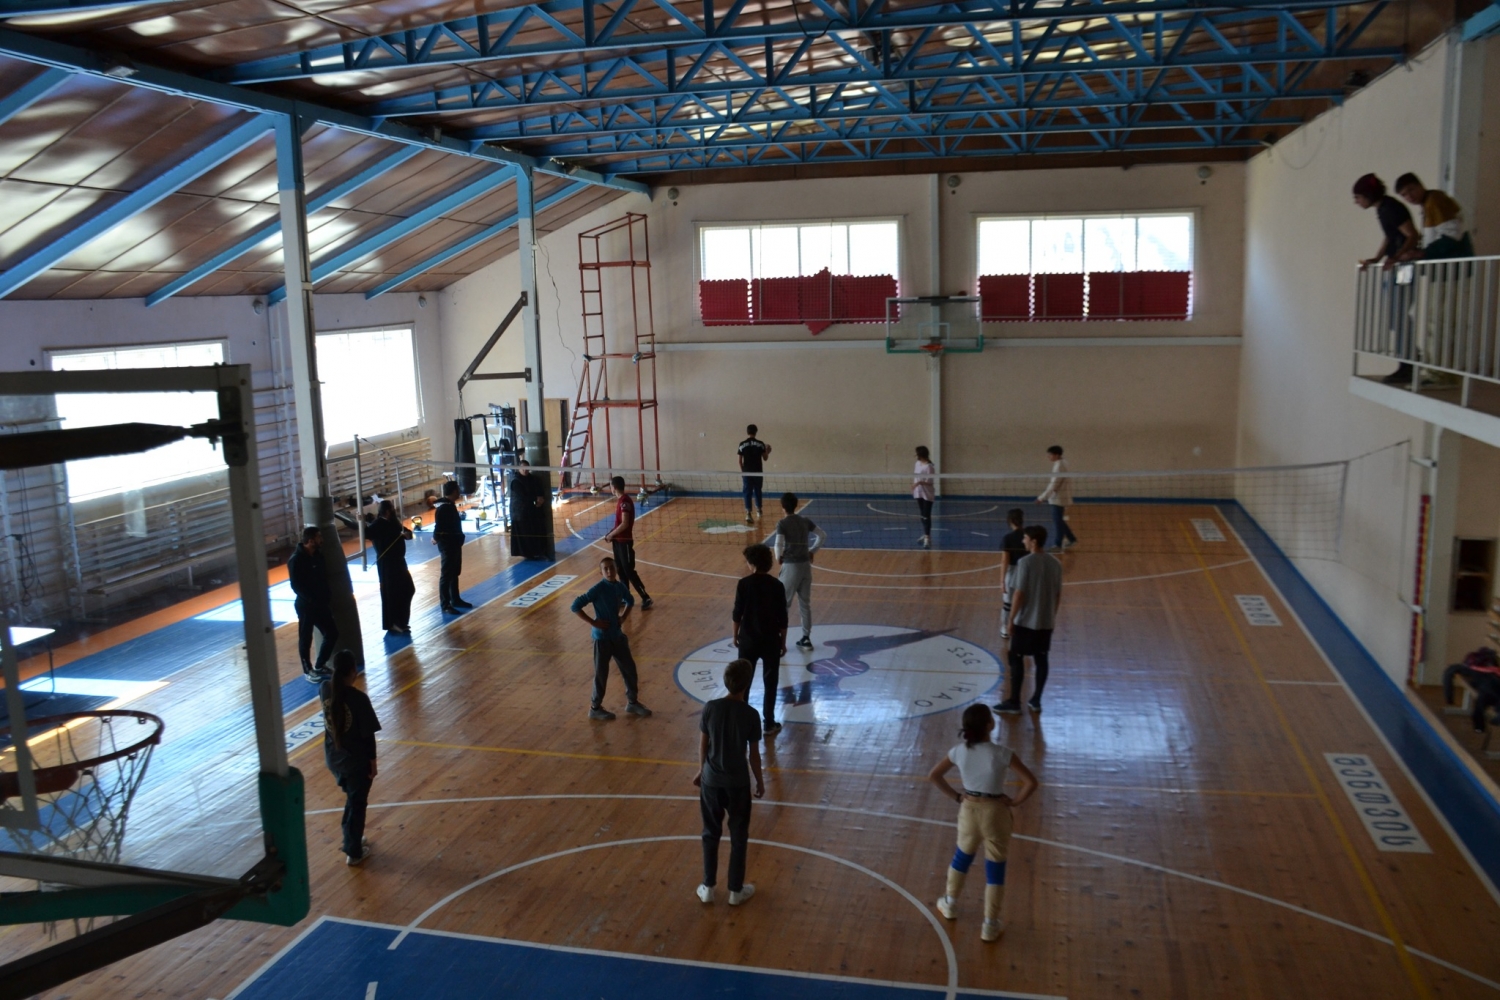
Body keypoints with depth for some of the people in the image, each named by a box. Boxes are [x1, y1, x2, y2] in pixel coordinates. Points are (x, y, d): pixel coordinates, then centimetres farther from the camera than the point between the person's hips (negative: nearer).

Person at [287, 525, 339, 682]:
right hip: (306, 605, -7)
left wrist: (328, 596, 3)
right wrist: (313, 600, -19)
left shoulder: (318, 554, 5)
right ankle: (308, 671, 22)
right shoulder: (296, 560, -17)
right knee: (305, 639, 7)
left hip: (321, 603, 7)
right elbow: (296, 586, -18)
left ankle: (320, 666, 27)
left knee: (332, 633, 10)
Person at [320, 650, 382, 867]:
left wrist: (338, 673, -1)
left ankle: (352, 841, 41)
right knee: (357, 805, 14)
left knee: (352, 800, 27)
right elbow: (368, 734, -17)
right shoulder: (358, 698, -25)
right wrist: (372, 761, -5)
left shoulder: (324, 689, -10)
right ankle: (354, 853, 26)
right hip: (357, 761, -6)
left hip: (333, 759, 6)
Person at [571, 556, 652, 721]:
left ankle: (632, 703, 31)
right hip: (602, 637, -6)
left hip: (617, 635, 7)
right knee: (601, 674, 5)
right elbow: (575, 606, -21)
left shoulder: (620, 587, 0)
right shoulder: (597, 589, -19)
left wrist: (624, 617, 7)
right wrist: (593, 622, -19)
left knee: (629, 668, 14)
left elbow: (630, 601, 22)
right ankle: (595, 708, 23)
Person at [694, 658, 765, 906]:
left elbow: (703, 745, 0)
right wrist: (759, 781, 9)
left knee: (711, 834, 17)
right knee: (738, 837, 14)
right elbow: (754, 754, -7)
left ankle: (708, 888, 24)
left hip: (711, 780, 2)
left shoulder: (710, 708, -10)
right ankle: (736, 890, 23)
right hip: (738, 783, -2)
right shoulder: (751, 715, -15)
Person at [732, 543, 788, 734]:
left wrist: (735, 635, 11)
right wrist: (783, 642, 6)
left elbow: (737, 613, -4)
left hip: (748, 639, 0)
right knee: (770, 683, 10)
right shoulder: (777, 586, -8)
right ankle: (769, 723, 14)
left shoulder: (744, 584, -10)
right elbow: (782, 619, -5)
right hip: (771, 640, 0)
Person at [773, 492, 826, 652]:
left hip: (791, 566, -5)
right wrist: (812, 551, 15)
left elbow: (779, 544, -22)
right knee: (805, 603, 12)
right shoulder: (805, 521, 7)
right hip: (805, 565, 5)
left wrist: (779, 558, -4)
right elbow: (823, 536, 12)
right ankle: (806, 638, 16)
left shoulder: (782, 523, -10)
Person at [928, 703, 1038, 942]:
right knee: (995, 868, 11)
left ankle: (950, 903, 45)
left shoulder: (959, 751, -9)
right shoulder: (1002, 754, -21)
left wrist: (956, 796, 6)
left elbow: (933, 776, 1)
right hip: (995, 812, -4)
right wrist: (1015, 801, -9)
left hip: (969, 809, 4)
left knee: (962, 856, 27)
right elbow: (1031, 782, -23)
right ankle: (990, 925, 19)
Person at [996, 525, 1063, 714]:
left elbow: (1019, 594, -16)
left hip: (1025, 621, -6)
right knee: (1041, 659, 12)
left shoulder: (1025, 563, -17)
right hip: (1046, 622, 6)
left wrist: (1011, 619, -7)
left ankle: (1014, 702, 7)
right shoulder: (1055, 564, 3)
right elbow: (1058, 595, 9)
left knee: (1016, 659, 4)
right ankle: (1036, 701, 19)